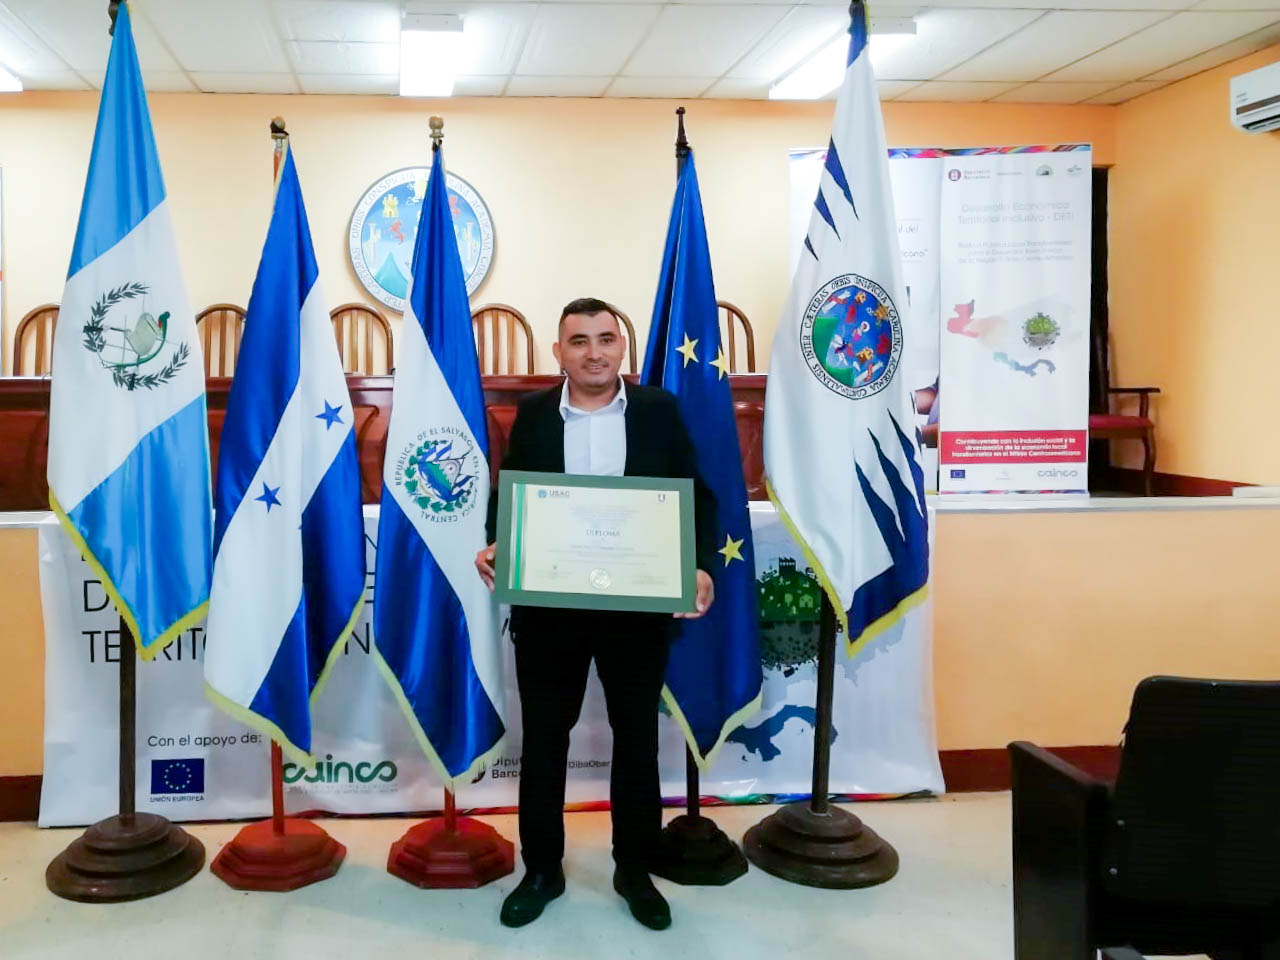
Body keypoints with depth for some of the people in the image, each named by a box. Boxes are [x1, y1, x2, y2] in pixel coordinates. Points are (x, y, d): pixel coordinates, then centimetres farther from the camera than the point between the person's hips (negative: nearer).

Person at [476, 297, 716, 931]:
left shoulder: (659, 411, 0)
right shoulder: (532, 415, 3)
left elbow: (696, 497, 1)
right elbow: (506, 497, 6)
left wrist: (700, 567, -15)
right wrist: (494, 549, -14)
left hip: (638, 607, 0)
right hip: (547, 607, 1)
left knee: (637, 738, 12)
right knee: (543, 739, 10)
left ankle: (635, 871, 29)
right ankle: (541, 871, 28)